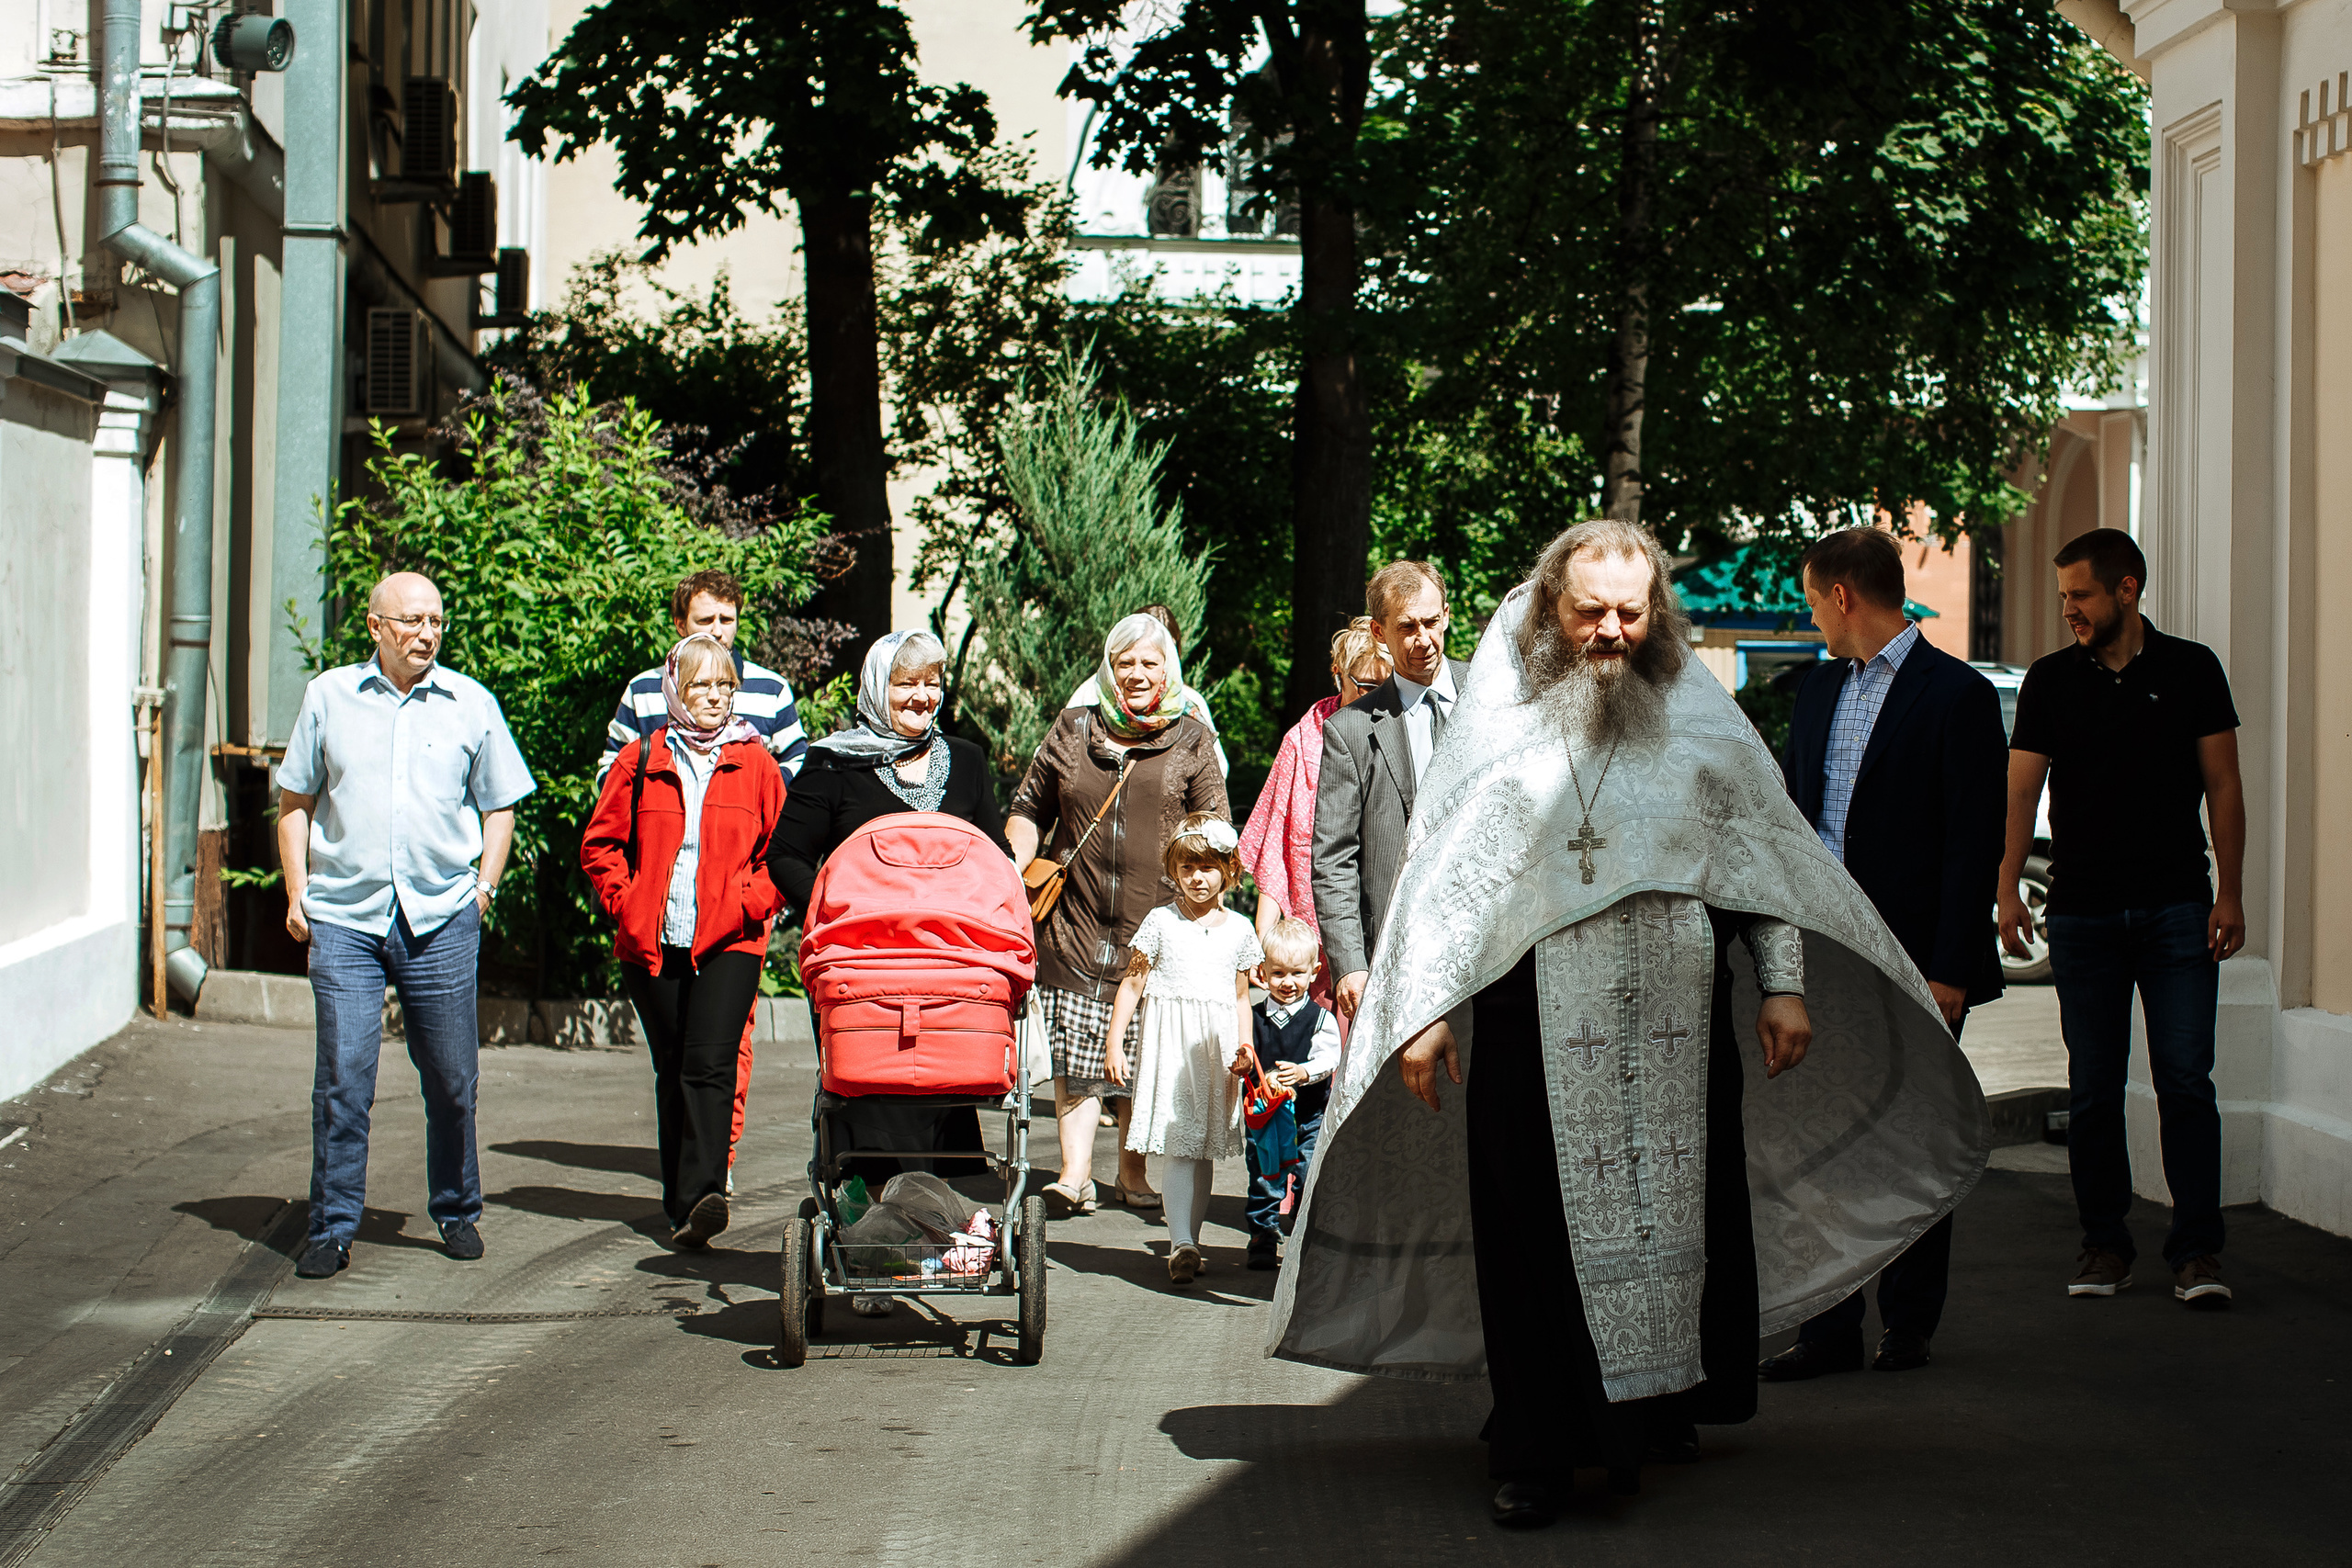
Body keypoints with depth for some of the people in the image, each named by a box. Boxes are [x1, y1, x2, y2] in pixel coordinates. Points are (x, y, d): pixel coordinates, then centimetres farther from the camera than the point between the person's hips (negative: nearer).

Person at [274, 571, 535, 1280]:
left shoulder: (472, 705, 6)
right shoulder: (328, 697, 6)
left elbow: (499, 805, 15)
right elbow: (295, 801, 12)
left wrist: (485, 886, 5)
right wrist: (296, 892, 5)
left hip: (442, 917, 1)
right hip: (344, 916, -1)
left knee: (451, 1079, 6)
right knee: (343, 1076, -6)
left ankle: (457, 1213, 24)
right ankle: (332, 1229, 3)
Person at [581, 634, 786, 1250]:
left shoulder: (755, 763, 6)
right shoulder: (641, 760, 7)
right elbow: (599, 845, 11)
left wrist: (752, 904, -5)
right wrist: (625, 902, -2)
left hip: (728, 944, -2)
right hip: (652, 944, 2)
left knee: (710, 1066, -16)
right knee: (672, 1072, 8)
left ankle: (701, 1196, -25)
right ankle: (680, 1199, 16)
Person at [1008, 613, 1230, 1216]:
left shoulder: (1190, 741, 7)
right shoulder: (1072, 730, 11)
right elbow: (1030, 809, 17)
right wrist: (1010, 870, 3)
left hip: (1157, 921, -1)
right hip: (1076, 919, 1)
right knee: (1076, 1048, -5)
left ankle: (1135, 1171, 15)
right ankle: (1075, 1173, -5)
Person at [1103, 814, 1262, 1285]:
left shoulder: (1239, 929, 10)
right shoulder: (1160, 922, 2)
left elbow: (1241, 997, 15)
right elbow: (1132, 984, 3)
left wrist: (1245, 1047, 0)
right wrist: (1114, 1043, -3)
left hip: (1217, 1049, 3)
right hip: (1170, 1044, -3)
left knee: (1206, 1149, 7)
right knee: (1178, 1147, -12)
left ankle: (1188, 1243, 16)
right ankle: (1181, 1245, -17)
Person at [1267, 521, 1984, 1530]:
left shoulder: (1701, 722, 9)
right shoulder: (1498, 722, 7)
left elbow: (1763, 854, 10)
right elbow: (1441, 876, 5)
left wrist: (1782, 985, 1)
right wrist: (1425, 1011, -1)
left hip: (1677, 1020, 1)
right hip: (1536, 1021, -1)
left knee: (1677, 1206, 4)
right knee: (1542, 1225, -1)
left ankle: (1664, 1408, 19)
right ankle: (1540, 1452, 6)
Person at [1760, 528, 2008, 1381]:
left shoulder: (1957, 695, -8)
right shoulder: (1821, 686, 13)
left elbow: (1975, 840, -11)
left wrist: (1950, 970, -16)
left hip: (1913, 959, -6)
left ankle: (1909, 1326, 15)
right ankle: (1831, 1331, 10)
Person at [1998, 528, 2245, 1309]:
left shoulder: (2191, 670, 4)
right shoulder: (2050, 680, 6)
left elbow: (2223, 785, 6)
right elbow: (2020, 789, 1)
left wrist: (2230, 894, -1)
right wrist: (2008, 890, -11)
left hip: (2177, 907, -1)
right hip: (2083, 912, 1)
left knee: (2185, 1078, -6)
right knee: (2093, 1088, 4)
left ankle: (2196, 1249, -1)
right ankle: (2105, 1244, 14)